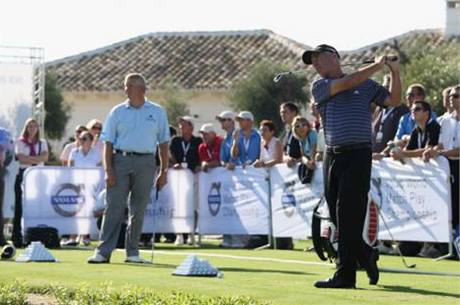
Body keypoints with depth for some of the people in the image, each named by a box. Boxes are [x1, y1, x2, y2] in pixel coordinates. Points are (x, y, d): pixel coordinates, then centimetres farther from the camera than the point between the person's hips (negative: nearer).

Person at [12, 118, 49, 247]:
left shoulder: (42, 143, 14)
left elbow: (45, 157, -2)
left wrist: (29, 158, -12)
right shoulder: (20, 142, 5)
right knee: (20, 207, -5)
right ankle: (17, 237, -4)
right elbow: (21, 158, -9)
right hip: (24, 174, -2)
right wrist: (37, 159, -8)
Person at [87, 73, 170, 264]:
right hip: (121, 160, -1)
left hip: (145, 163, 1)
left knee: (138, 210, 3)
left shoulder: (157, 112, 9)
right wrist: (108, 170, -6)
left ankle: (132, 252, 11)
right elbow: (108, 142, 5)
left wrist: (164, 171, 5)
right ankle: (103, 252, -9)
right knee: (114, 207, -7)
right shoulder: (117, 112, 8)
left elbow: (163, 143, 11)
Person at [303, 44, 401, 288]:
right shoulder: (319, 86, 10)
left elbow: (393, 100, 15)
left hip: (358, 155, -3)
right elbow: (346, 83, -4)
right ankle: (366, 255, 26)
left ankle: (345, 275, -9)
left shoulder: (365, 84, 14)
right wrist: (377, 66, 1)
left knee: (349, 215, -9)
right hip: (333, 155, 3)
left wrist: (394, 71, 5)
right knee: (337, 216, 3)